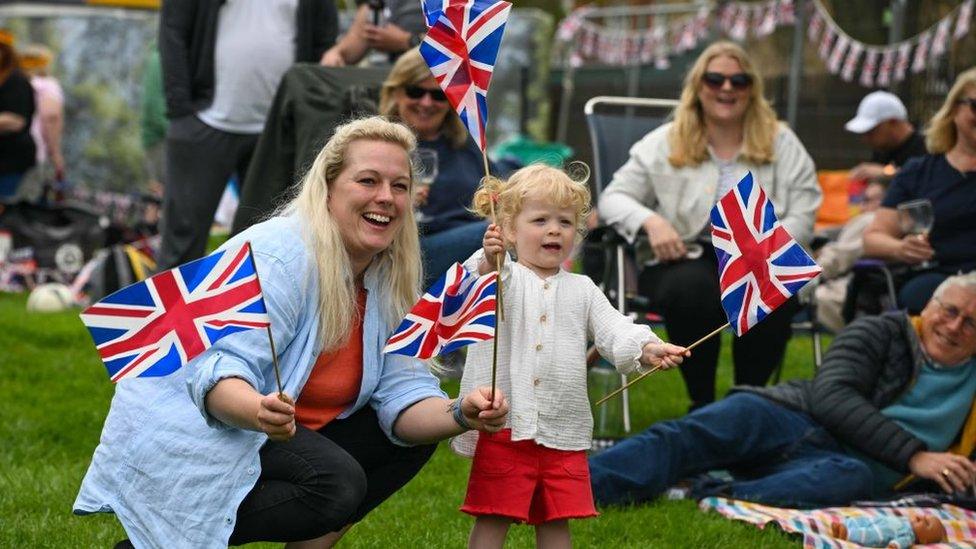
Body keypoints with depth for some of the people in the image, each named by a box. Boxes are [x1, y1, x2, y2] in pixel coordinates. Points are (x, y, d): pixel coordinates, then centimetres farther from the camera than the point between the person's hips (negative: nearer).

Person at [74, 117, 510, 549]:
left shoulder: (389, 281, 4)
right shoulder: (280, 255, -20)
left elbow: (401, 394, -3)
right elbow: (218, 373, -30)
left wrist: (460, 414, -24)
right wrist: (259, 412, -51)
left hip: (287, 432, 9)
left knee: (412, 438, -1)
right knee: (336, 482, -28)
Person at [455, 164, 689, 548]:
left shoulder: (582, 290, 14)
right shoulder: (504, 278, 1)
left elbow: (614, 330, 3)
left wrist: (646, 349, -19)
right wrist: (487, 264, -44)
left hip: (563, 432, 4)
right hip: (504, 428, -4)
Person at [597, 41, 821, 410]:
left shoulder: (781, 144, 13)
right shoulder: (665, 144, 12)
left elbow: (802, 218, 3)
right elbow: (613, 198, 7)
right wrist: (650, 220, -16)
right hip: (689, 260, -1)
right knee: (693, 288, -37)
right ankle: (701, 402, -16)